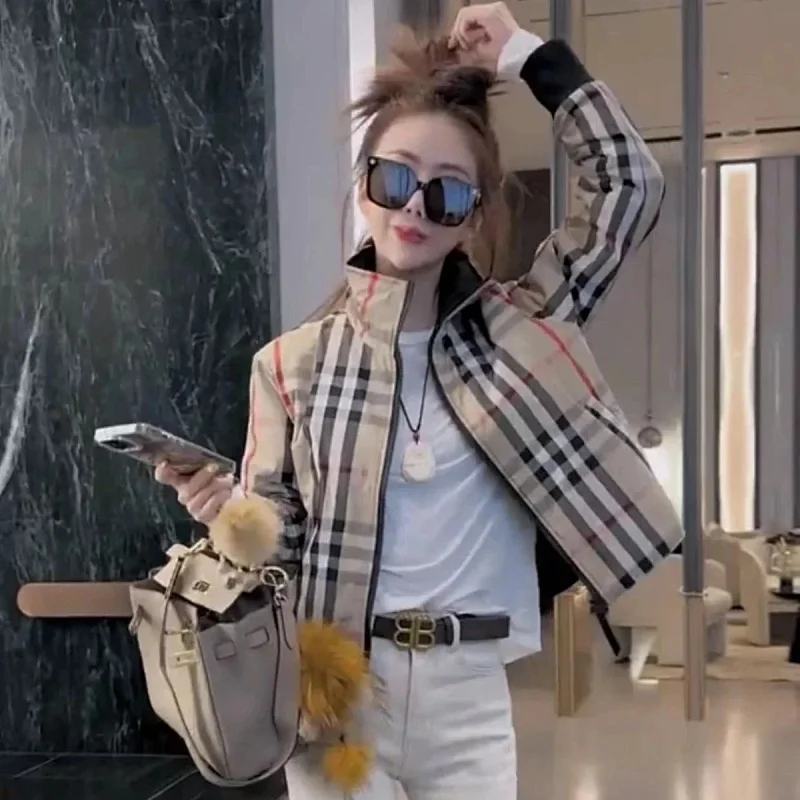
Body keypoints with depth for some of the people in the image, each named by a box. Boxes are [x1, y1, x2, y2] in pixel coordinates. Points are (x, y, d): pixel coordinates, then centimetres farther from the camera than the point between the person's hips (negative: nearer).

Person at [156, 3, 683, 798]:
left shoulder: (514, 327, 1)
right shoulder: (293, 362, 0)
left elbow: (630, 188, -1)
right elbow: (277, 541, 3)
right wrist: (230, 512, -19)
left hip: (467, 691, 1)